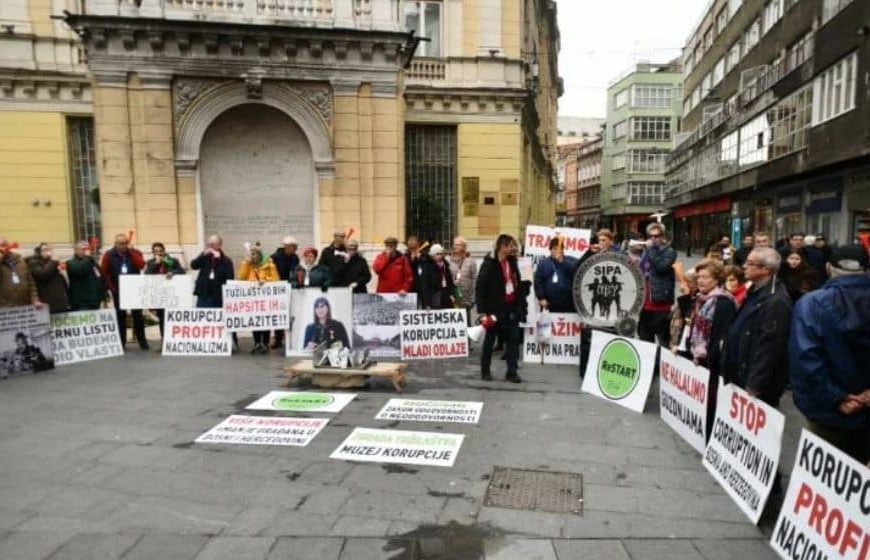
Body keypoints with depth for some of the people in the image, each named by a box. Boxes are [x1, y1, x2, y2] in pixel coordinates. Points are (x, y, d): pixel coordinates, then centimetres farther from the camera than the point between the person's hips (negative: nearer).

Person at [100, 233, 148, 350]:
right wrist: (111, 287, -3)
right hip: (118, 290, 0)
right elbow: (104, 272, 1)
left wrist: (131, 251, -15)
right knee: (120, 316, 5)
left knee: (138, 315, 2)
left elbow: (141, 265, -15)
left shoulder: (135, 253, 2)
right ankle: (121, 342, 12)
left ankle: (142, 341, 9)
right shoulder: (109, 255, 0)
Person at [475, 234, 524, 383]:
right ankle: (485, 370, 22)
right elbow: (480, 287, -13)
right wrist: (482, 310, -18)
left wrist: (520, 302, 5)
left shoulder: (512, 261, 7)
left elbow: (517, 283, 13)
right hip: (495, 307, -5)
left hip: (512, 306, 5)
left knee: (513, 339, 2)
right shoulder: (489, 263, -11)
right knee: (490, 339, 9)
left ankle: (512, 372, 10)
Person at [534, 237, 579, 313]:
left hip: (569, 305, -1)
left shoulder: (571, 261, 7)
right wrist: (541, 298, -3)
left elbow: (576, 270, -15)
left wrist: (562, 261, -17)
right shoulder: (543, 263, 11)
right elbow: (538, 281, 5)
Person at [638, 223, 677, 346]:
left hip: (661, 302, -7)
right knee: (644, 338, 15)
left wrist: (651, 249, -13)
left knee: (663, 338, -5)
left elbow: (662, 266, -21)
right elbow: (640, 271, 21)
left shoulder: (669, 251, -2)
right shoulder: (646, 251, 17)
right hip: (645, 301, 7)